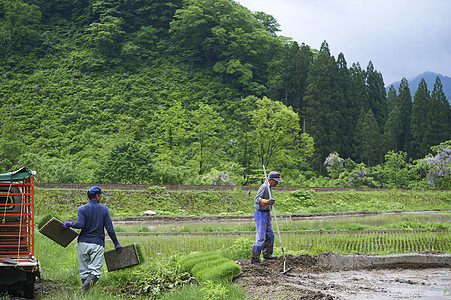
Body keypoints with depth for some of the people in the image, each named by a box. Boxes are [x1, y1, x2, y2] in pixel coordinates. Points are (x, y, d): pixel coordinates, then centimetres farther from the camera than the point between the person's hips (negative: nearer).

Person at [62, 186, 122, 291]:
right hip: (98, 244, -1)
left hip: (83, 243, 1)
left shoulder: (82, 209, 2)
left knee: (84, 271, 10)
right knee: (95, 271, -4)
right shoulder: (104, 210, 4)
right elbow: (110, 229, 0)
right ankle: (85, 288, -31)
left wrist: (69, 224, 3)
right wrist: (116, 243, 7)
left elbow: (80, 224, -14)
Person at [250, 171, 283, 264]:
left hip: (266, 214, 10)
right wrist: (267, 201, -45)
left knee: (270, 235, 16)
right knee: (261, 237, -9)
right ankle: (254, 258, -3)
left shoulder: (269, 187, 14)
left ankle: (267, 254, 28)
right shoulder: (264, 187, -16)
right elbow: (257, 199, -28)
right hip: (260, 214, -10)